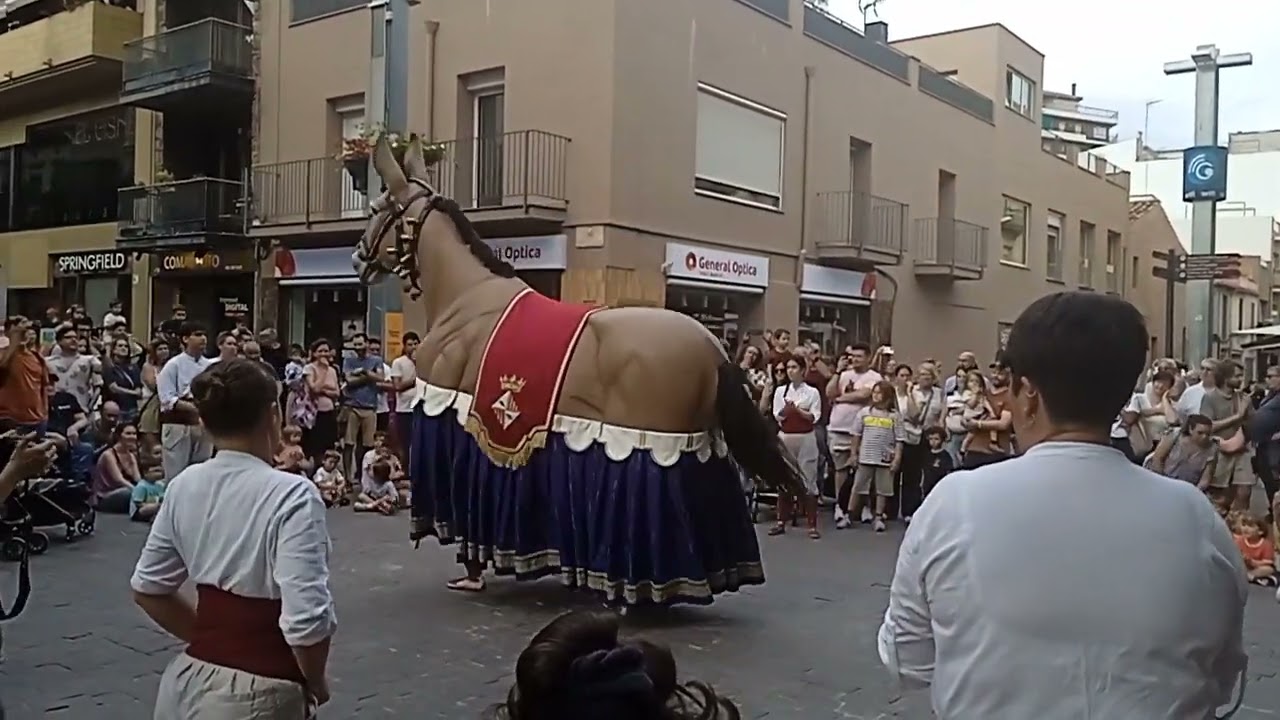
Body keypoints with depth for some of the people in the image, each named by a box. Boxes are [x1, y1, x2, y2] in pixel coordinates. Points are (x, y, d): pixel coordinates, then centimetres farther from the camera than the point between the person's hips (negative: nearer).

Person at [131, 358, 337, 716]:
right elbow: (306, 622, -25)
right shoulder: (291, 495, -19)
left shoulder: (182, 486, 0)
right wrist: (316, 683, -7)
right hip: (256, 693, -6)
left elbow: (148, 589, 11)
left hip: (191, 677, 6)